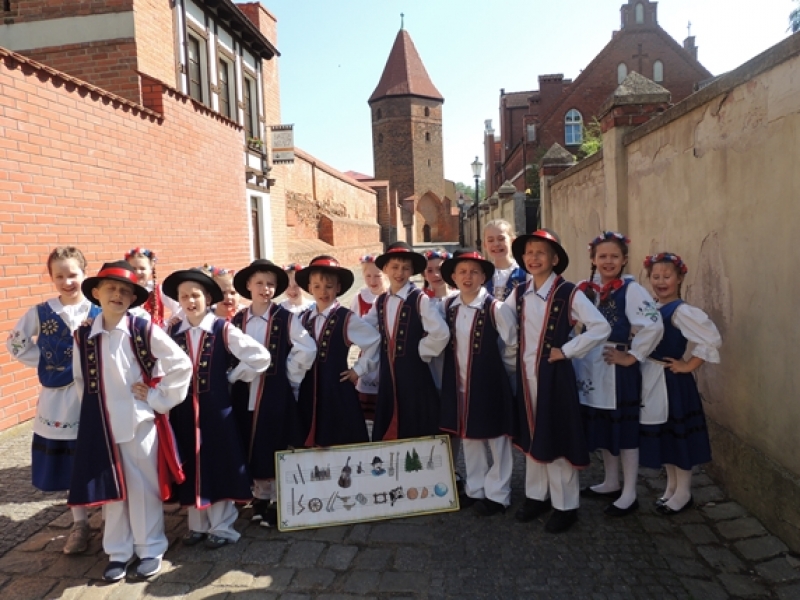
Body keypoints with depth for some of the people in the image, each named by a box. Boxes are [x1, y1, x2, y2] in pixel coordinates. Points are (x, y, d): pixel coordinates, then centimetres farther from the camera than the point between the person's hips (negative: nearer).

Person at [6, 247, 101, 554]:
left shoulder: (98, 312, -5)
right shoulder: (40, 313, -1)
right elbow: (15, 343, 8)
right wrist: (44, 362, -2)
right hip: (57, 399, 2)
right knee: (68, 463, 11)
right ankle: (79, 524, 26)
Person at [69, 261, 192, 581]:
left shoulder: (145, 330, -10)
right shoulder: (83, 335, 0)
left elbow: (182, 364, -9)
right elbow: (80, 378, 12)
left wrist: (160, 398, -8)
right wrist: (95, 407, 6)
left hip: (139, 421, -3)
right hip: (101, 425, 3)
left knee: (143, 486, 8)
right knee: (110, 487, 13)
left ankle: (150, 548, 26)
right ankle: (118, 551, 30)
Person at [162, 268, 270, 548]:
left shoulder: (223, 329, -10)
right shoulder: (172, 332, 2)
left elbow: (261, 357, -14)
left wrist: (233, 377, -7)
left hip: (216, 407, -3)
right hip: (184, 409, 3)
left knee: (220, 465, 6)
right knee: (191, 467, 14)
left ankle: (222, 527, 21)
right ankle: (197, 524, 30)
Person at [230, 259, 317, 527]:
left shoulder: (286, 318, -8)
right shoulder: (237, 320, 3)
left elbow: (307, 350, -12)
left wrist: (290, 376, -7)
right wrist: (235, 376, 2)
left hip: (277, 394, -4)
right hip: (245, 394, 4)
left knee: (276, 447, 3)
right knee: (253, 447, 11)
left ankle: (278, 501, 18)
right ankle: (260, 496, 28)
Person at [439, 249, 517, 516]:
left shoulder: (496, 308, -16)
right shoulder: (448, 307, 1)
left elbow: (513, 346, -8)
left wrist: (502, 369, 2)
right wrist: (457, 364, 9)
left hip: (489, 383, -5)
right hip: (459, 383, 5)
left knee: (496, 439, 8)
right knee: (467, 436, 16)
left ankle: (497, 494, 23)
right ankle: (475, 489, 32)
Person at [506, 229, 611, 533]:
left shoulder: (568, 293, -11)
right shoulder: (519, 293, 5)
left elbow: (601, 327, -16)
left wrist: (566, 350, -14)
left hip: (554, 375, -5)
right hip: (525, 375, 5)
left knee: (556, 438, 3)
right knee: (531, 437, 15)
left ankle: (565, 506, 18)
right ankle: (536, 496, 31)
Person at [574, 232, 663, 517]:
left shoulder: (631, 290, -12)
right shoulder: (588, 289, 7)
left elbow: (654, 325, -23)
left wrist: (632, 356, -18)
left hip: (618, 370, -6)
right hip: (593, 369, 7)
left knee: (624, 429, 4)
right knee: (602, 428, 17)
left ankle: (629, 494, 17)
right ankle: (611, 483, 34)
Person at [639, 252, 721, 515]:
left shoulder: (681, 311, -17)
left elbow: (712, 339, -22)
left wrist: (689, 365, -16)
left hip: (671, 381, -7)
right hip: (651, 379, 8)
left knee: (678, 433, 6)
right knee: (661, 434, 16)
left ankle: (683, 493, 22)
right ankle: (671, 487, 32)